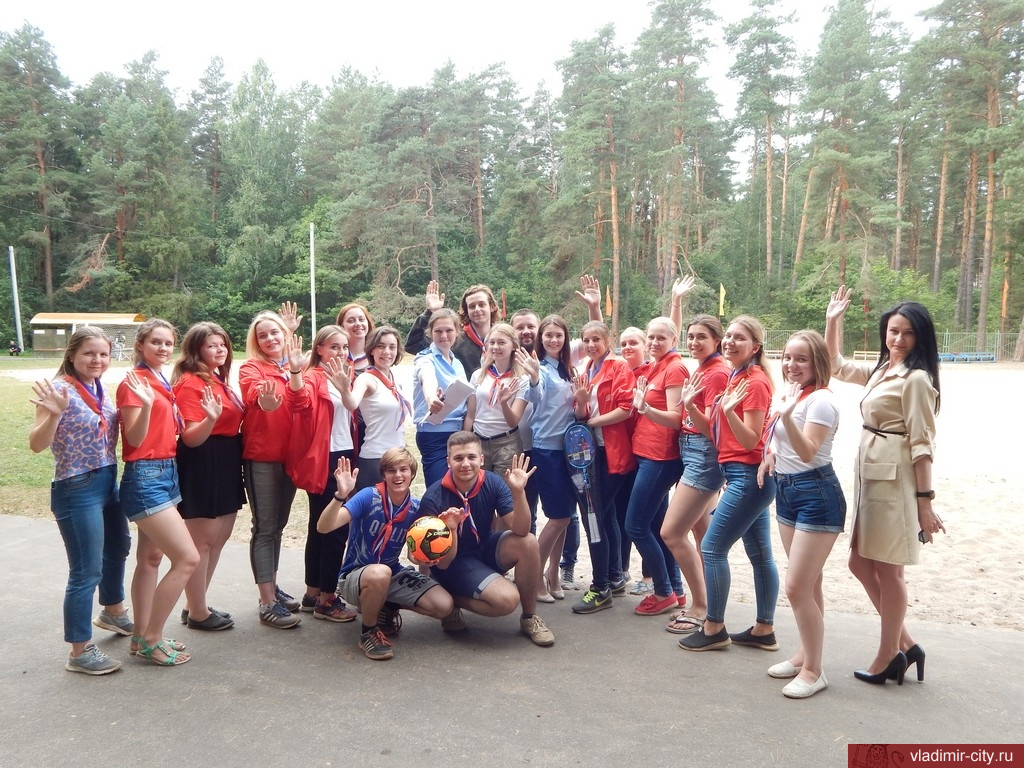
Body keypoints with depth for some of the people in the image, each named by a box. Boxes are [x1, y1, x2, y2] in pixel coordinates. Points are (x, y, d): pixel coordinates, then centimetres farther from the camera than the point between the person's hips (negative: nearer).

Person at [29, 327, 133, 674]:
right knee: (86, 571, -2)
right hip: (77, 490, -9)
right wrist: (53, 413, -38)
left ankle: (113, 612, 49)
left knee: (118, 548, 26)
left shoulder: (100, 389, 5)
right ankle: (80, 651, 13)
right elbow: (37, 445, -22)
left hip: (108, 483, 9)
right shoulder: (61, 390, -17)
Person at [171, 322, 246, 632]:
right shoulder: (190, 383, -13)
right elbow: (191, 438, -20)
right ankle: (198, 613, 14)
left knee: (218, 538, 16)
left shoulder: (218, 380, 13)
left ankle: (195, 605, 29)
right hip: (200, 466, -10)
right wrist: (211, 418, -35)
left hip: (225, 465, 10)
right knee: (201, 542, 1)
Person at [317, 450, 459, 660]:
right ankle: (368, 632, -11)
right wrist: (341, 495, -47)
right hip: (354, 577, -4)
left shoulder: (416, 509, -5)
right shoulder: (369, 497, -18)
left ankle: (387, 608, 12)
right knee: (380, 573, -41)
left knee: (444, 606, -14)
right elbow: (323, 527, -30)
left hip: (394, 575, 5)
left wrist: (450, 530, -21)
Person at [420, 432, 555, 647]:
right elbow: (442, 564, -22)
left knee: (528, 542, -23)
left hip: (485, 550, 5)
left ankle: (529, 618, -4)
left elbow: (520, 530, -22)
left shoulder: (493, 483, -13)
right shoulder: (434, 498, -23)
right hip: (453, 564, -5)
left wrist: (518, 491, -37)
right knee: (507, 599, -27)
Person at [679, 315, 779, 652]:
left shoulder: (755, 382, -15)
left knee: (712, 548, -4)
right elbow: (718, 431, 14)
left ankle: (714, 628, 8)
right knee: (759, 554, 14)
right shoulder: (736, 377, 12)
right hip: (748, 476, 10)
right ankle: (764, 630, 23)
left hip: (748, 476, -10)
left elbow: (750, 441, -18)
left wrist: (728, 410, -32)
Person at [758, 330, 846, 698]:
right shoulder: (792, 394, 9)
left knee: (797, 587, -7)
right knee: (807, 584, 18)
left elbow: (808, 452, -28)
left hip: (816, 495, -9)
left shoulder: (821, 399, -17)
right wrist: (772, 454, 6)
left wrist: (787, 415, -41)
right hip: (786, 490, 9)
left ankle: (813, 670, 9)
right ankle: (805, 653, 30)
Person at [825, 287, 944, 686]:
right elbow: (836, 366, 28)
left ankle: (888, 656, 18)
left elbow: (922, 443, -15)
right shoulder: (879, 371, 13)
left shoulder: (916, 379, -12)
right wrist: (832, 319, 18)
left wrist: (924, 502, -17)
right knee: (861, 563, 12)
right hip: (869, 477, 9)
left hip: (895, 481, -9)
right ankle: (905, 644, 24)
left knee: (887, 570, 2)